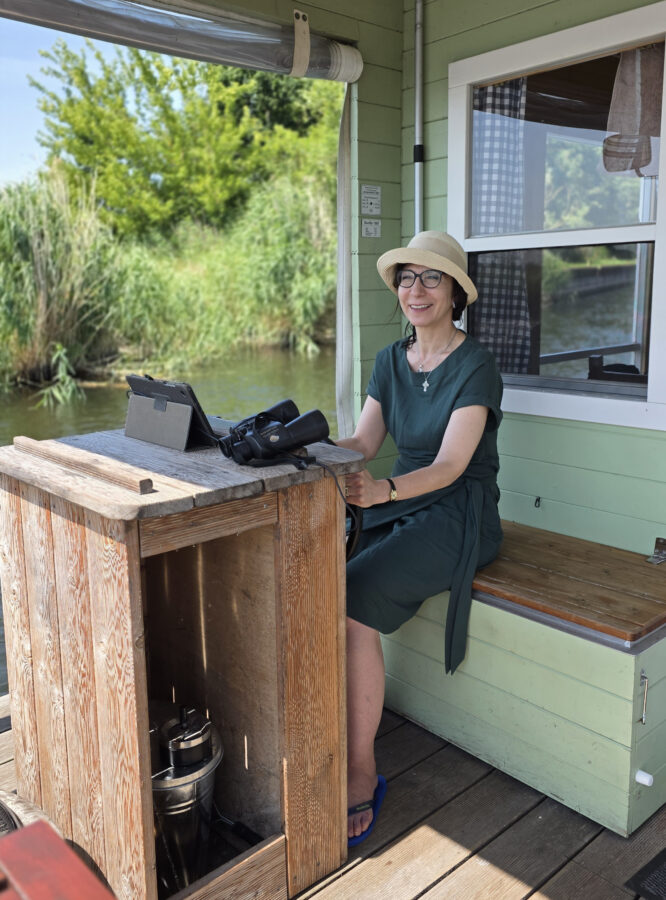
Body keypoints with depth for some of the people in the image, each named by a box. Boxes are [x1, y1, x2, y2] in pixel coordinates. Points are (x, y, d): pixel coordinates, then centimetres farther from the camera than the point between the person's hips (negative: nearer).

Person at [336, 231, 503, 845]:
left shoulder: (475, 365, -10)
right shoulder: (391, 361, 11)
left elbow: (449, 466, -20)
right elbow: (363, 442, 4)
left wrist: (381, 490, -38)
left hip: (458, 516, -6)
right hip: (399, 507, 6)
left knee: (349, 599, -27)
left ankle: (361, 770, -12)